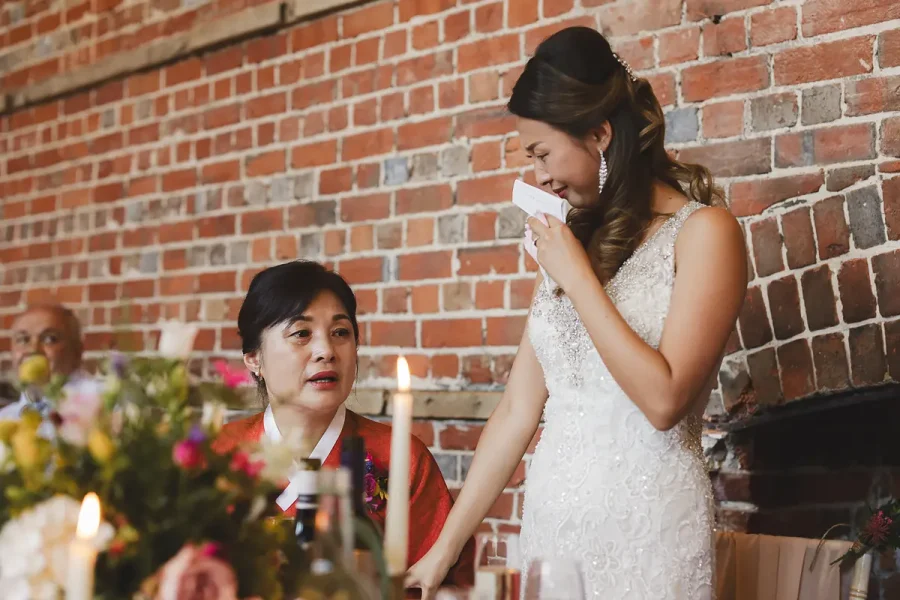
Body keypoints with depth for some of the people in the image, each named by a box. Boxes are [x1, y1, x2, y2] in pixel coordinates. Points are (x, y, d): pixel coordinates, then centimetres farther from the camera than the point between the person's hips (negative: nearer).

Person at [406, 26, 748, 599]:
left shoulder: (703, 231, -7)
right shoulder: (570, 240, 9)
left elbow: (664, 399, -18)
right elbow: (517, 412, 7)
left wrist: (577, 276, -12)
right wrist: (443, 550, 5)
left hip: (646, 528, -5)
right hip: (551, 523, 5)